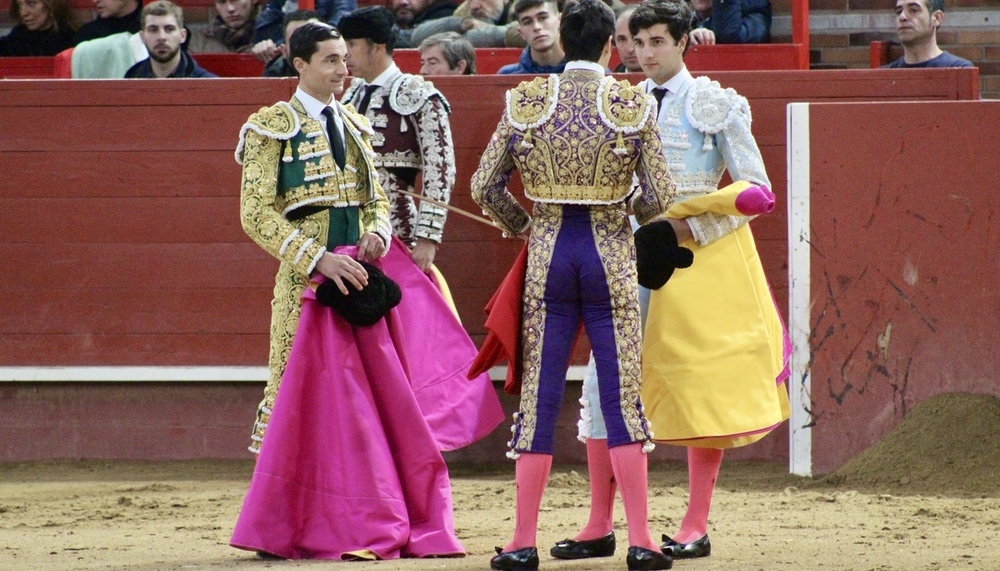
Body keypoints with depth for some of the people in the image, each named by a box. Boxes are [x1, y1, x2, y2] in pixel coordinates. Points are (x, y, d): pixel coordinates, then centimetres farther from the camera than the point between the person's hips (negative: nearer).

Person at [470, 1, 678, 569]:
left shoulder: (525, 101, 0)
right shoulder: (634, 104, -4)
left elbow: (485, 186, 2)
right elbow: (661, 197, -4)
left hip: (547, 251, 1)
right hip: (611, 252, -1)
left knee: (539, 395, 5)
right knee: (623, 395, 3)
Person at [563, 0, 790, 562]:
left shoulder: (716, 104, -1)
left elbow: (755, 188, -3)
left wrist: (692, 228, -13)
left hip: (702, 252, -3)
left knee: (701, 385, -1)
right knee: (606, 381, -4)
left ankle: (696, 527, 6)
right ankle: (600, 525, 1)